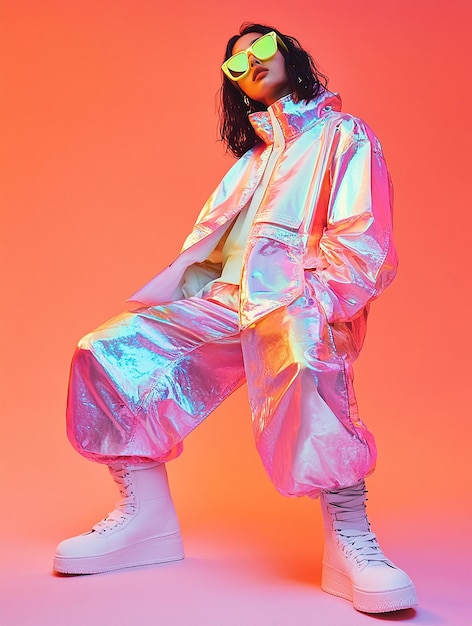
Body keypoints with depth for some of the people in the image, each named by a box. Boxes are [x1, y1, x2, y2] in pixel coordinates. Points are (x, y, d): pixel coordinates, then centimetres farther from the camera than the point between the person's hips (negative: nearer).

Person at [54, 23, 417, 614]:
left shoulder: (344, 136, 10)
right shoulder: (252, 159, 30)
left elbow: (364, 244, -4)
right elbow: (208, 242, 20)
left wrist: (309, 307, -19)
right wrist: (167, 283, 0)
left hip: (301, 303, -7)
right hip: (228, 301, 7)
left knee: (305, 359, -42)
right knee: (109, 352, -9)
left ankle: (350, 540, -35)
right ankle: (145, 518, -5)